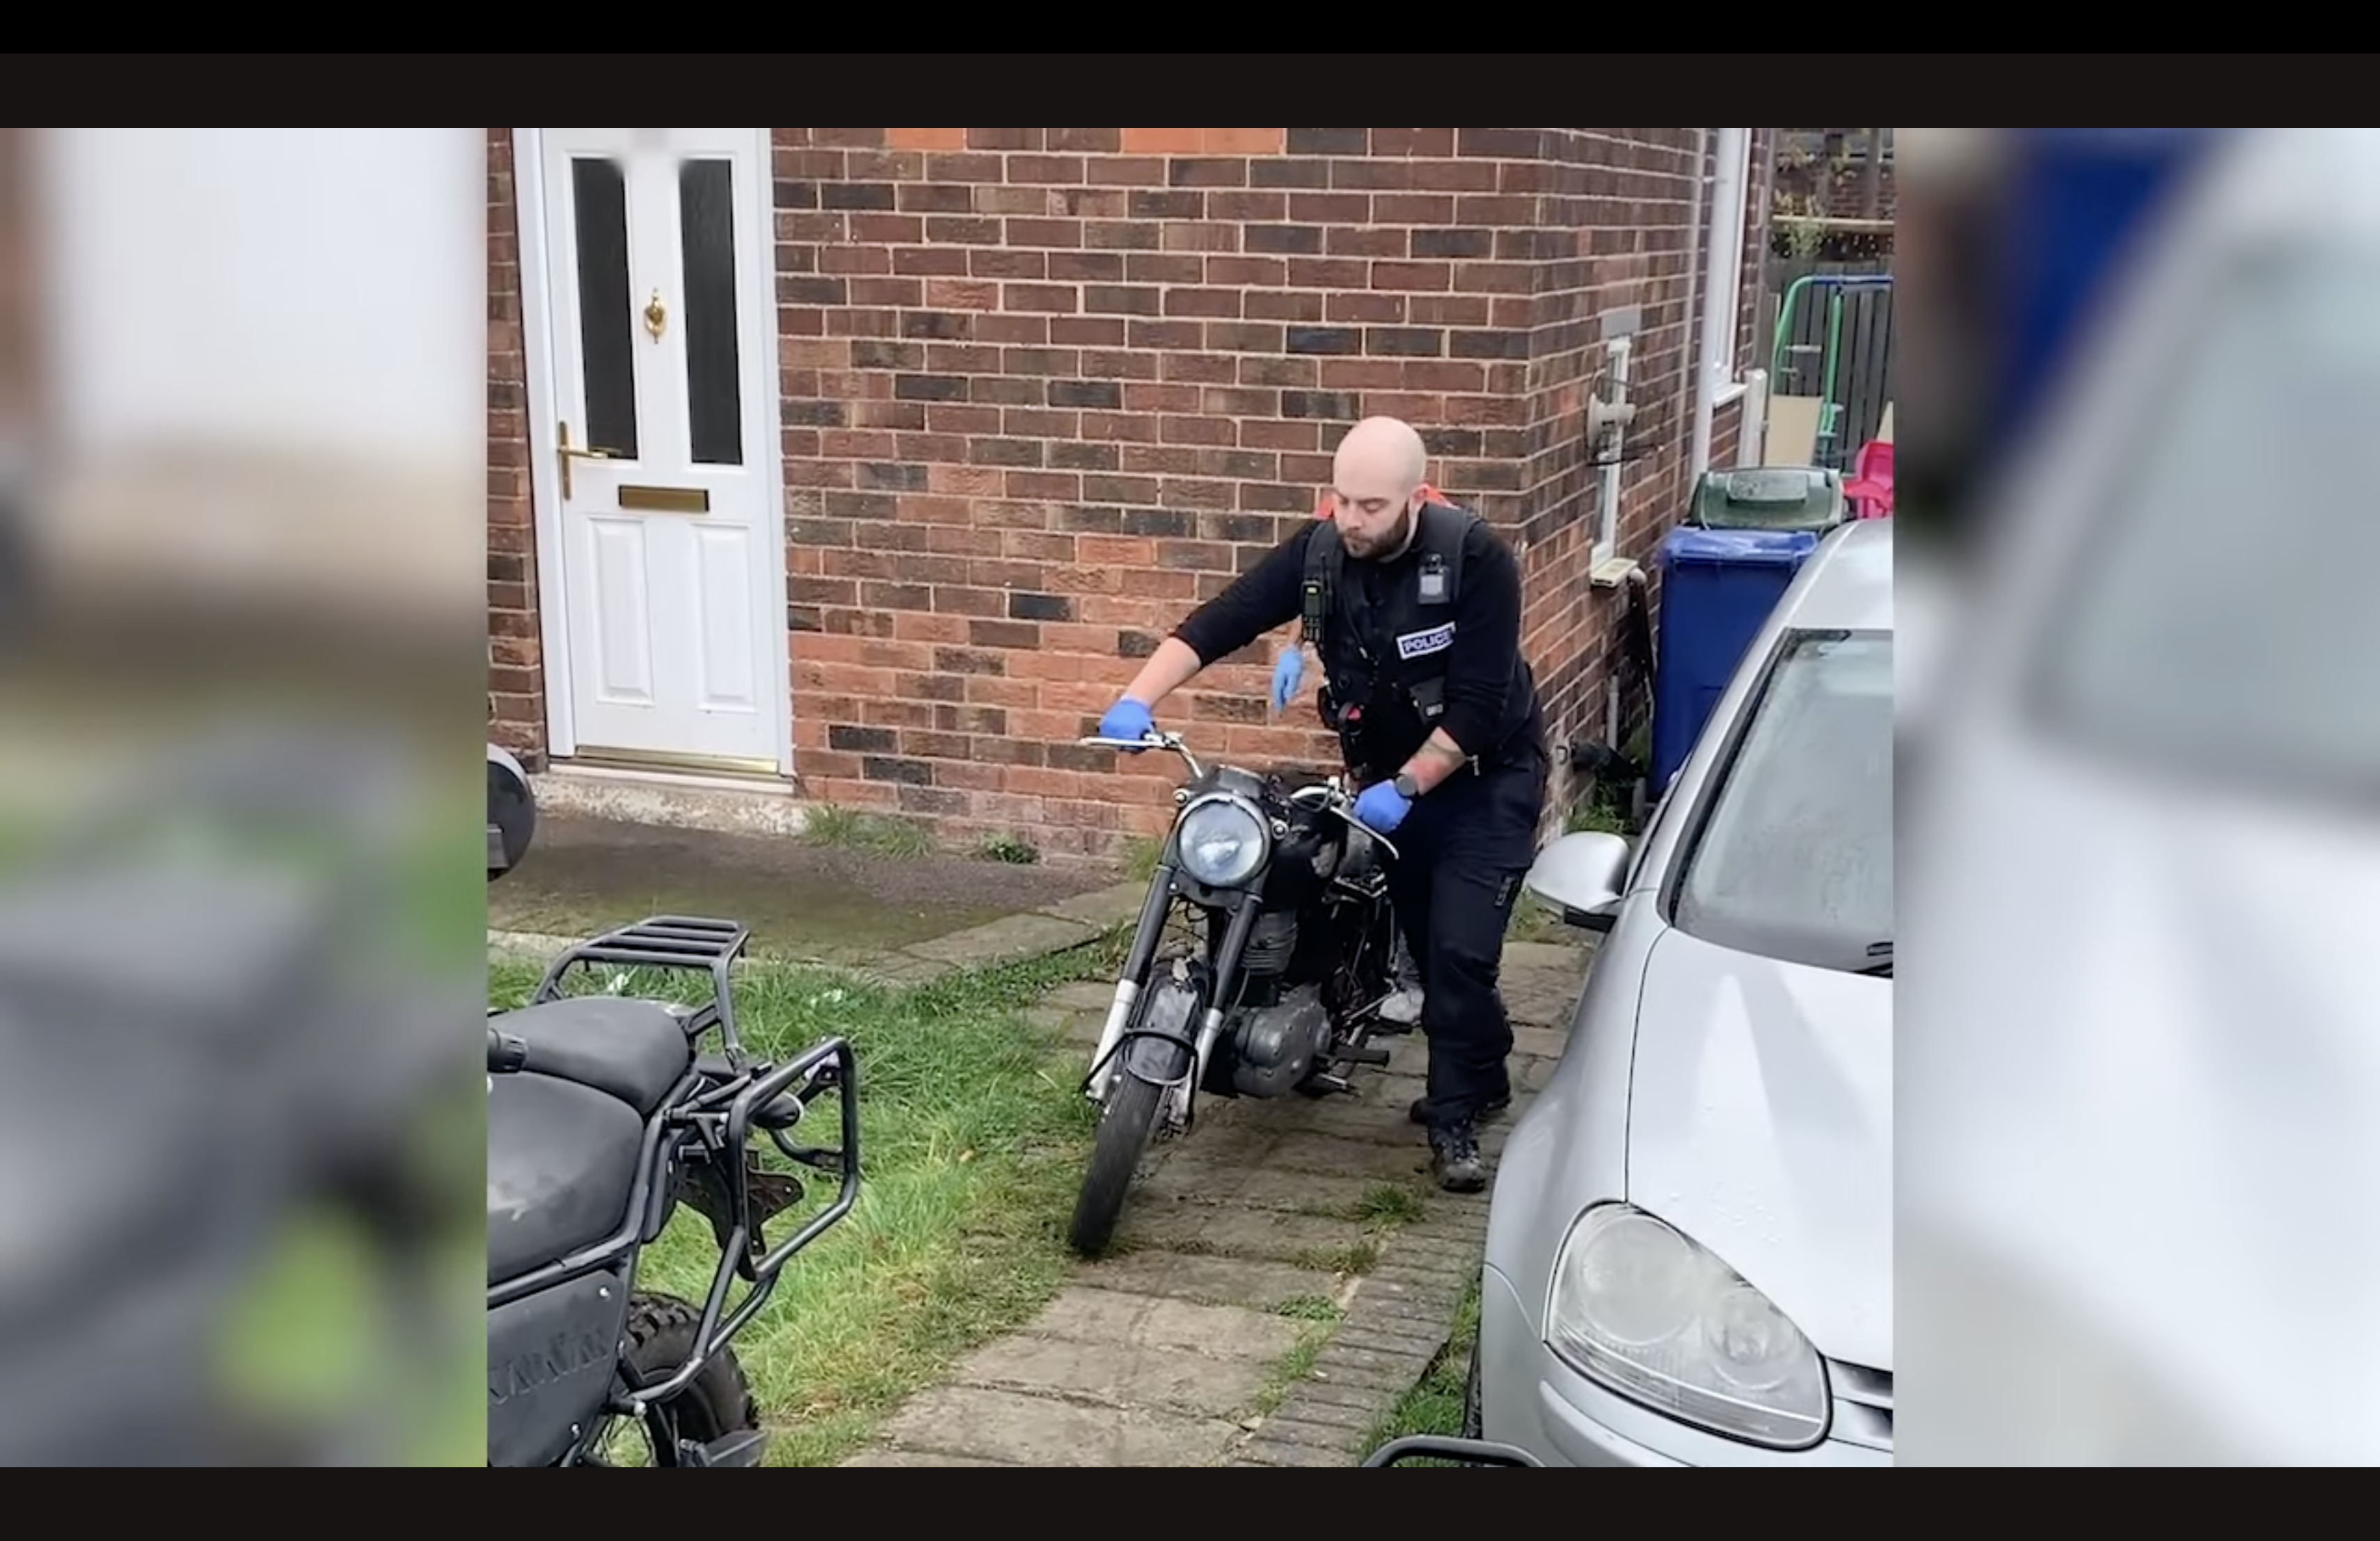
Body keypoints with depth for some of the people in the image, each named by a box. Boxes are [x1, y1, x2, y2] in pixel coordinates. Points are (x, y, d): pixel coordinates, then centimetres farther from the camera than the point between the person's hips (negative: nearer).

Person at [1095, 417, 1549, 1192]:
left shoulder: (1476, 560, -25)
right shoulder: (1319, 551, -13)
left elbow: (1478, 705, -25)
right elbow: (1219, 622, -19)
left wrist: (1406, 788, -28)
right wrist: (1138, 699, -33)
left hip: (1482, 774, -5)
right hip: (1388, 775, 5)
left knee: (1460, 946, -12)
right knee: (1424, 940, 14)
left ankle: (1455, 1115, 3)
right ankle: (1481, 1077, 36)